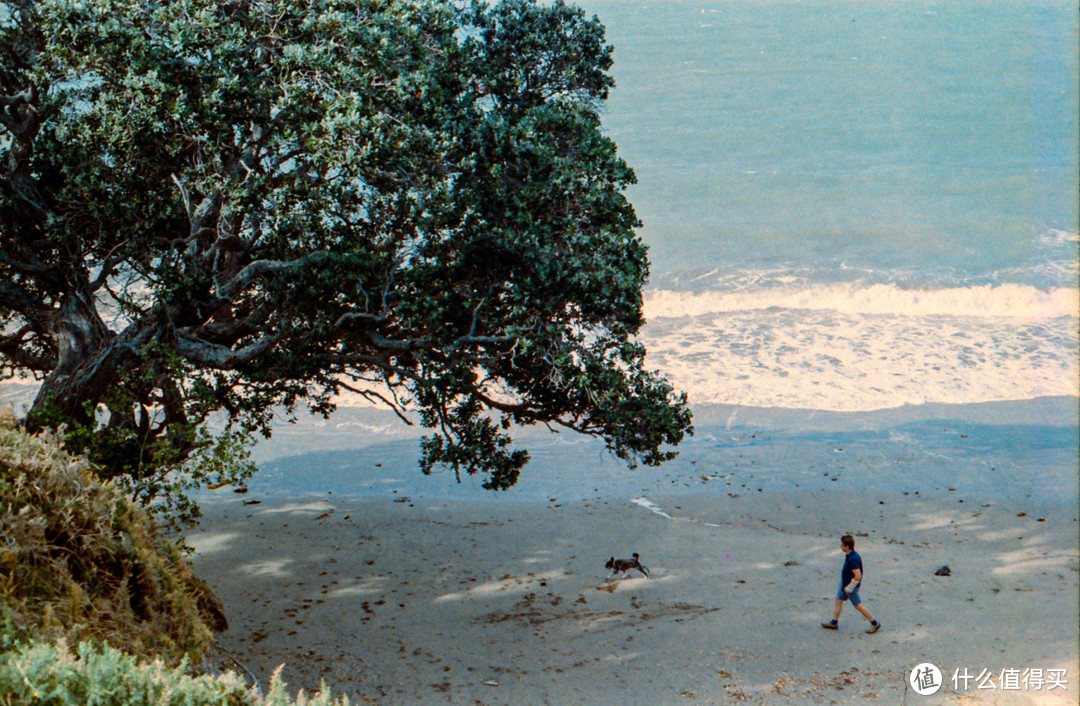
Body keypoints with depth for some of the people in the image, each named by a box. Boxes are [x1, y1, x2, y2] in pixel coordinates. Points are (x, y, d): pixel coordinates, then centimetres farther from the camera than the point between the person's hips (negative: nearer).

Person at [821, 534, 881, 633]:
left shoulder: (852, 560, -32)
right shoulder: (849, 555, -1)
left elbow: (858, 576, -33)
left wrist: (849, 588, -23)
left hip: (851, 586, -10)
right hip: (845, 583, 10)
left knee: (858, 605, 4)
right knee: (839, 600, 18)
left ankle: (875, 624, 17)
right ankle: (834, 623, 31)